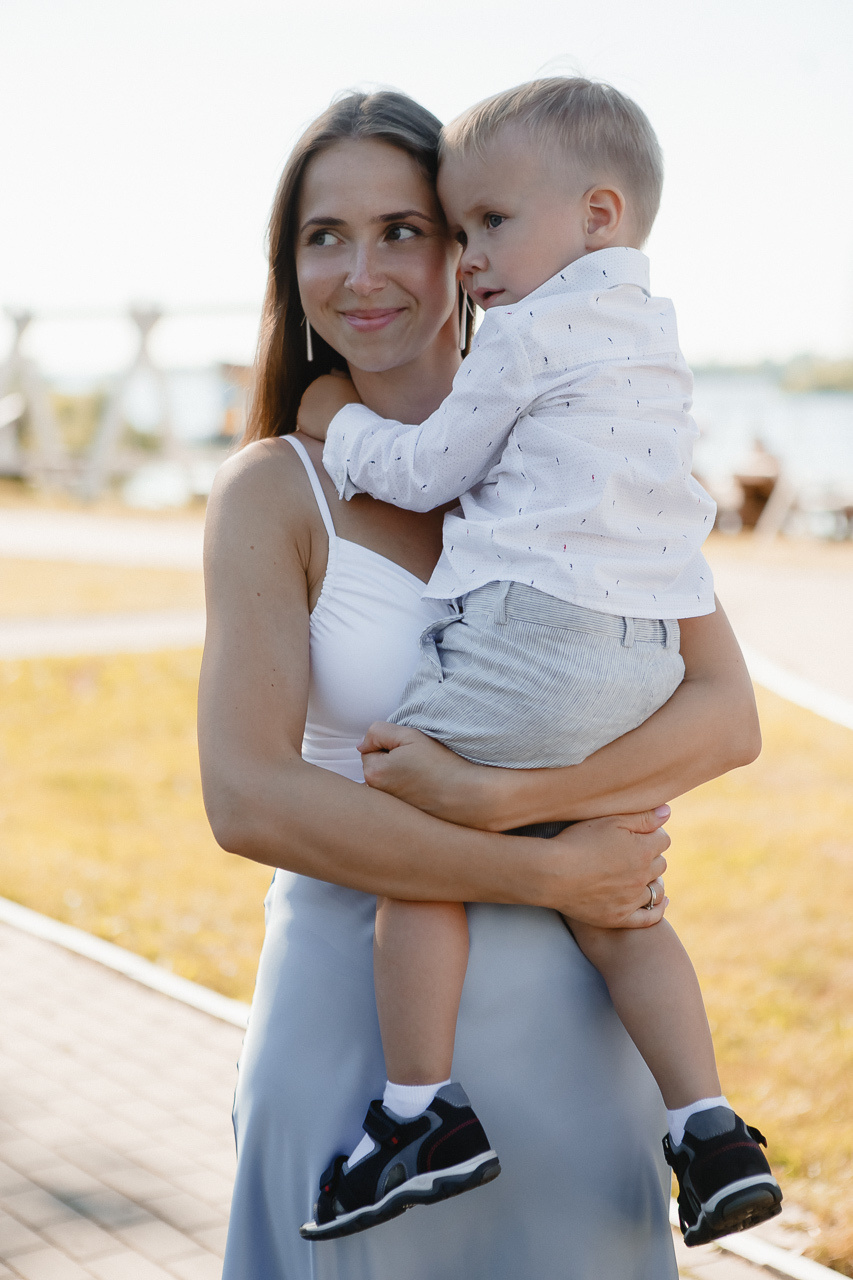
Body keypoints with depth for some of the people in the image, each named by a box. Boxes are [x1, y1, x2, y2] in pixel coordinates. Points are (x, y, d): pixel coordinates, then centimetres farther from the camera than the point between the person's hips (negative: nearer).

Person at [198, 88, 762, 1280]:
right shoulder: (273, 494, -6)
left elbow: (728, 715, -8)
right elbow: (249, 801, -16)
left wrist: (507, 796, -23)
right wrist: (544, 874, -17)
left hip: (564, 997, 2)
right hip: (358, 992, -1)